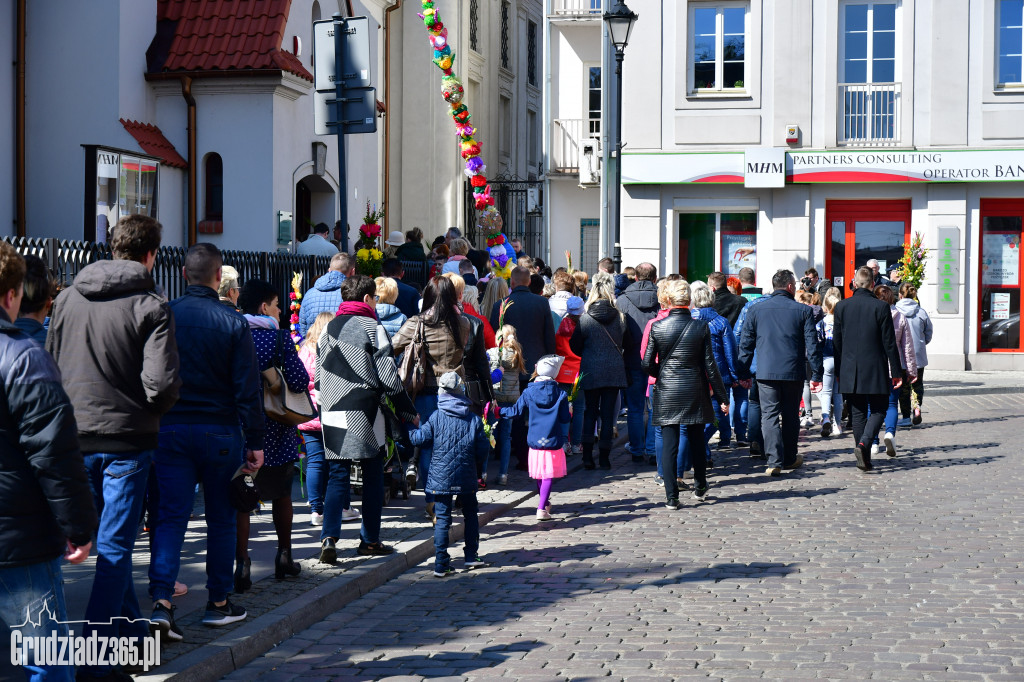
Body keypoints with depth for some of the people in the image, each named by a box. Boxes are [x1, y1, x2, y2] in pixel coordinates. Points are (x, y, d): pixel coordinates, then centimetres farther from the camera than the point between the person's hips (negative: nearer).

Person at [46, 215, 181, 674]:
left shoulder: (68, 297, 4)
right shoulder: (150, 306, -12)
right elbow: (162, 384, -19)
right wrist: (154, 408, 1)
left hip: (75, 436, 5)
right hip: (127, 438, -5)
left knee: (109, 538, 20)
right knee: (115, 546, 2)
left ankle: (130, 629, 32)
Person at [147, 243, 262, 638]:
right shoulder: (233, 323, -6)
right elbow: (247, 389, -7)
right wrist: (255, 442, -1)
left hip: (169, 431, 1)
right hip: (220, 434, -1)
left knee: (169, 517, 1)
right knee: (221, 519, 11)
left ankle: (162, 601, -14)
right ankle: (218, 603, 19)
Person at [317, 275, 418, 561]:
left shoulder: (328, 330, 10)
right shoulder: (373, 328, -6)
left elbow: (319, 376, 14)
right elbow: (389, 377, -8)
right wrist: (409, 411, 0)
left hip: (333, 415, 4)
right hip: (366, 415, -4)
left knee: (337, 476, 6)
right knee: (373, 477, 7)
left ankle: (329, 537, -9)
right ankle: (370, 540, 13)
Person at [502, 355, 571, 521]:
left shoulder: (529, 392, -2)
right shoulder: (560, 394, -5)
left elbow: (515, 411, 5)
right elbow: (565, 419, -4)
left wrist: (500, 411, 21)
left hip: (534, 440, 2)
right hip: (553, 441, -2)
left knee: (539, 474, 18)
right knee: (548, 475, 0)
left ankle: (545, 503, 35)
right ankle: (542, 508, -10)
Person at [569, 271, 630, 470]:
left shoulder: (585, 318, -9)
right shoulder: (620, 317, -5)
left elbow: (575, 346, -3)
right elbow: (628, 346, 5)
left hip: (591, 371, 0)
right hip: (614, 371, 1)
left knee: (590, 411, 11)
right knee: (608, 413, 6)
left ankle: (587, 455, 3)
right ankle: (604, 457, 7)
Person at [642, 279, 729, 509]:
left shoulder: (657, 327, -6)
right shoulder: (701, 328, -6)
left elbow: (647, 364, -2)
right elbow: (710, 366, -4)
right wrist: (722, 397, 3)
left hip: (666, 394, -1)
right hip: (695, 393, 1)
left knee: (669, 444, 1)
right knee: (696, 441, 17)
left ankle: (671, 496, -2)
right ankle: (700, 488, 29)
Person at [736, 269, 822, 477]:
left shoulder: (755, 309, 3)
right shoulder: (803, 311, 0)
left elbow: (746, 343, 6)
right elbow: (812, 345, -1)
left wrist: (743, 372, 12)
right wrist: (816, 375, 4)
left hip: (766, 372, 0)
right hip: (794, 372, 0)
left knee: (769, 415, 0)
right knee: (791, 416, 14)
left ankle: (774, 461, -10)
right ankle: (789, 458, 25)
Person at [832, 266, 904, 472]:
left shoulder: (841, 306, 0)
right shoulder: (881, 307, -8)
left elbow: (836, 343, 5)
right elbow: (889, 343, -6)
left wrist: (838, 371, 14)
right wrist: (896, 372, 2)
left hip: (850, 372, 3)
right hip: (876, 370, -3)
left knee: (858, 413, 9)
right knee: (878, 411, 8)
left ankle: (865, 459, 9)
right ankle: (864, 443, -15)